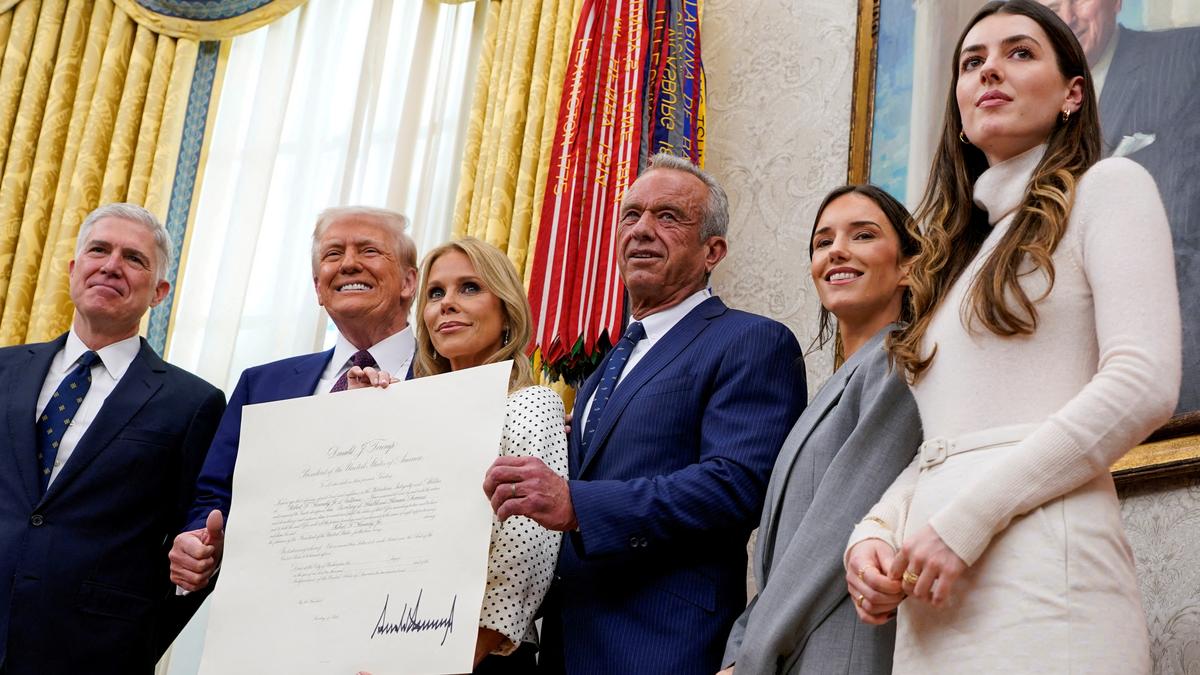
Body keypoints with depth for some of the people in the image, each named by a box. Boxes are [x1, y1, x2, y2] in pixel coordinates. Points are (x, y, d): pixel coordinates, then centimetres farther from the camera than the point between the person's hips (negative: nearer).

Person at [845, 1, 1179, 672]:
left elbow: (1143, 386, -11)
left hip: (1040, 568, -6)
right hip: (933, 592, 6)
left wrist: (964, 519, -15)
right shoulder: (956, 251, 23)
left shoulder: (1108, 186, 4)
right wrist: (873, 531, 0)